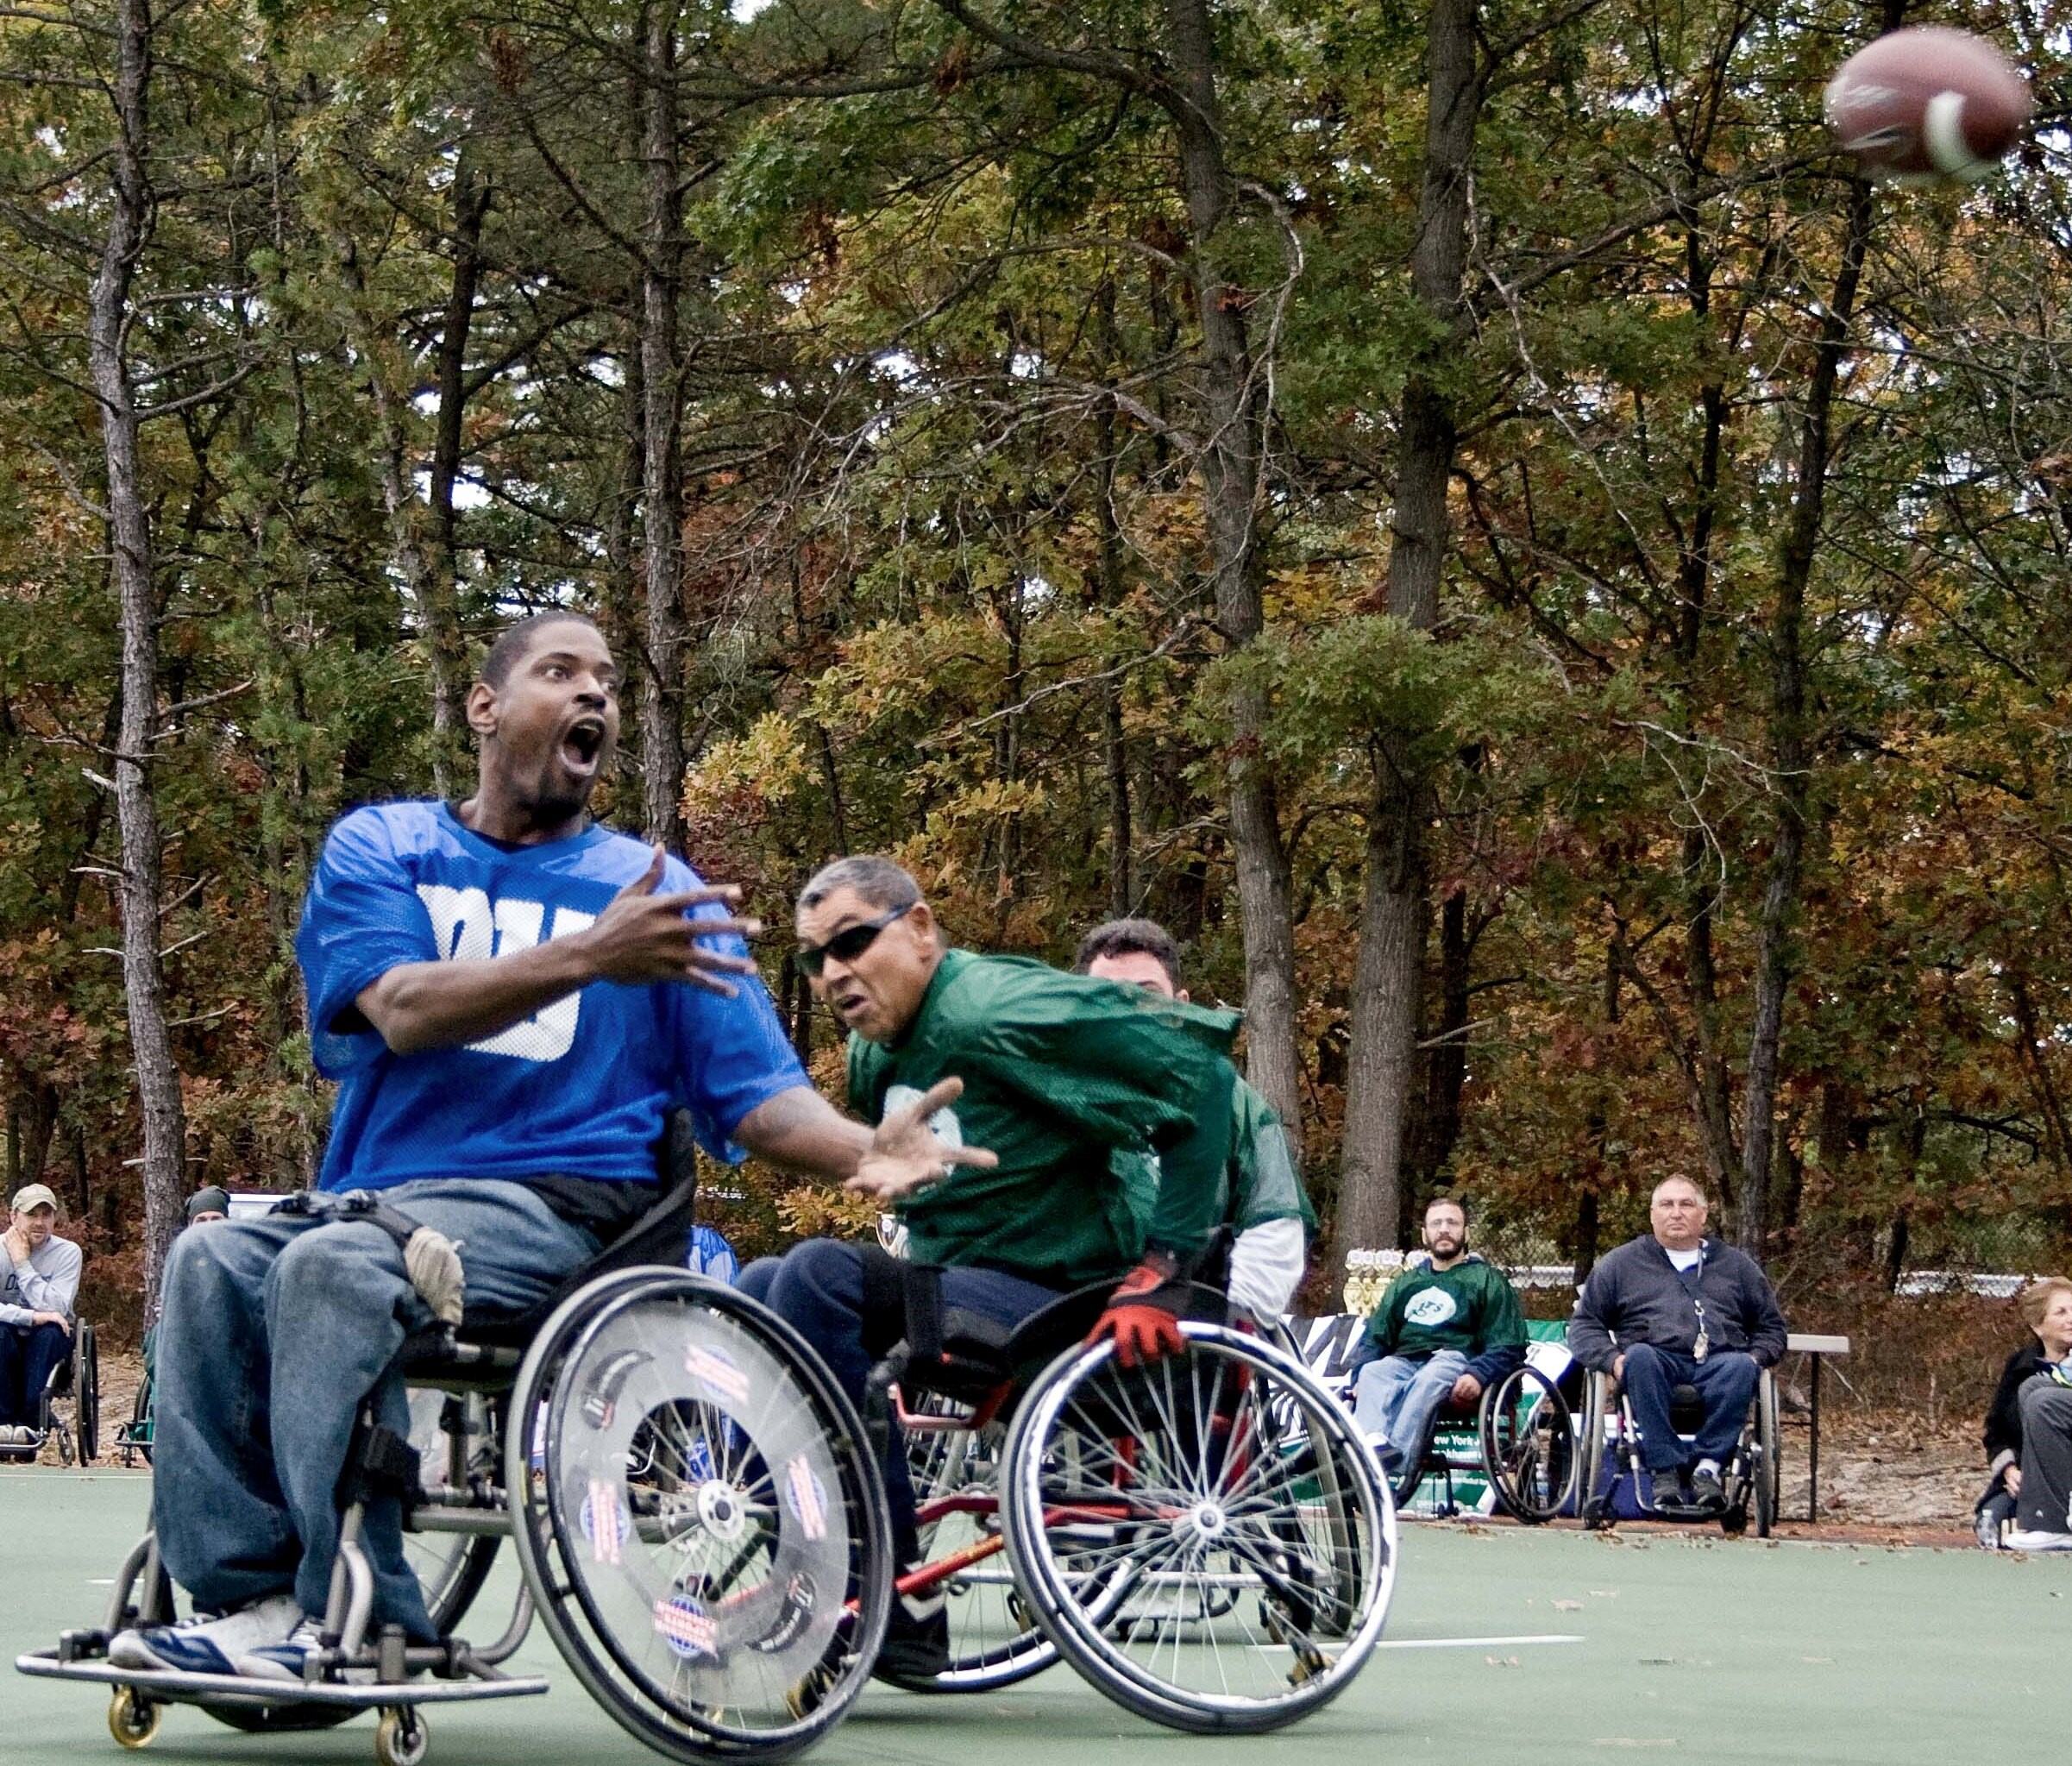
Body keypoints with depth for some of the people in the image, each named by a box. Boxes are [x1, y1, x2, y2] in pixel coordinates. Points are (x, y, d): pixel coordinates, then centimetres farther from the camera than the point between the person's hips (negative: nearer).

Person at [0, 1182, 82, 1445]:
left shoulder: (68, 1253, -9)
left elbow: (56, 1308, -22)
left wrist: (22, 1263, -22)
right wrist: (32, 1317, -32)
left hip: (47, 1346, 0)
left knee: (50, 1333, -33)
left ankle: (31, 1423, -31)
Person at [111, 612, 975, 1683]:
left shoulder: (656, 891, 11)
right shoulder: (379, 849, 12)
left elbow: (756, 1093, 5)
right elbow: (403, 1011, -7)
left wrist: (864, 1151, -17)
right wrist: (589, 957, -21)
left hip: (557, 1208, -3)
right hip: (378, 1198, 3)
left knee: (336, 1266, -30)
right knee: (214, 1262, -25)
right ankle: (250, 1590, -22)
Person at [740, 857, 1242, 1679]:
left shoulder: (997, 1010, -17)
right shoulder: (874, 1055, 11)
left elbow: (1198, 1066, -22)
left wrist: (1164, 1265, -23)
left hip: (1063, 1302, -9)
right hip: (958, 1287, 9)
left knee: (818, 1273, -24)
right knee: (754, 1293, -2)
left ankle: (895, 1602, -20)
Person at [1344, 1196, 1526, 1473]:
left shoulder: (1488, 1280, 19)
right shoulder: (1405, 1283, 32)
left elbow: (1508, 1346, 6)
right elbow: (1374, 1337, 22)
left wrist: (1478, 1375, -15)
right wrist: (1360, 1376, 0)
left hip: (1454, 1360, -3)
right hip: (1403, 1361, 3)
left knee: (1428, 1381, -38)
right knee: (1373, 1372, -32)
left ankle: (1397, 1456, -58)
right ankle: (1372, 1442, -59)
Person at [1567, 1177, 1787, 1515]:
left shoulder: (1736, 1265, 27)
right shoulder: (1622, 1264, 23)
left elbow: (1771, 1327, 27)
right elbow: (1584, 1324, 18)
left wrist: (1756, 1358, 4)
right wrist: (1612, 1359, -2)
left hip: (1718, 1365, 1)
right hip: (1658, 1363, -1)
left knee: (1741, 1367, -35)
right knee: (1640, 1357, -37)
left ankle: (1708, 1464, -37)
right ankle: (1665, 1470, -40)